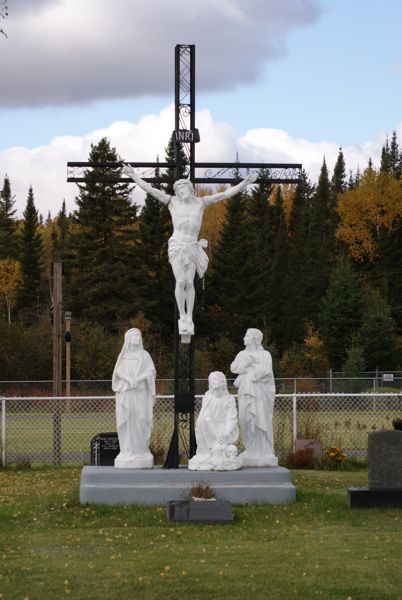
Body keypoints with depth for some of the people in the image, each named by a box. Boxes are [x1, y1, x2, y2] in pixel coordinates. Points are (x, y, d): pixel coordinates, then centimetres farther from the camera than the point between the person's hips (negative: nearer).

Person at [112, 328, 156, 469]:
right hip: (125, 393, 1)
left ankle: (141, 451, -4)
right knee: (127, 421, -4)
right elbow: (118, 371, 3)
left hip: (140, 393, -1)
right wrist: (128, 380, -16)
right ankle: (128, 451, -3)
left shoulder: (144, 355, 8)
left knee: (141, 421, -7)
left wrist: (138, 379, -16)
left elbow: (151, 371, -1)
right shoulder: (123, 355, 11)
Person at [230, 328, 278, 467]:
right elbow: (233, 367, 4)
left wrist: (243, 376, -6)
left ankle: (264, 453, -4)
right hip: (245, 393, 5)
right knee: (247, 421, 0)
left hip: (259, 392, -5)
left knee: (260, 421, -7)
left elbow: (265, 372, -11)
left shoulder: (265, 355, 1)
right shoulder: (242, 354, 15)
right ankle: (251, 451, 4)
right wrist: (246, 363, -12)